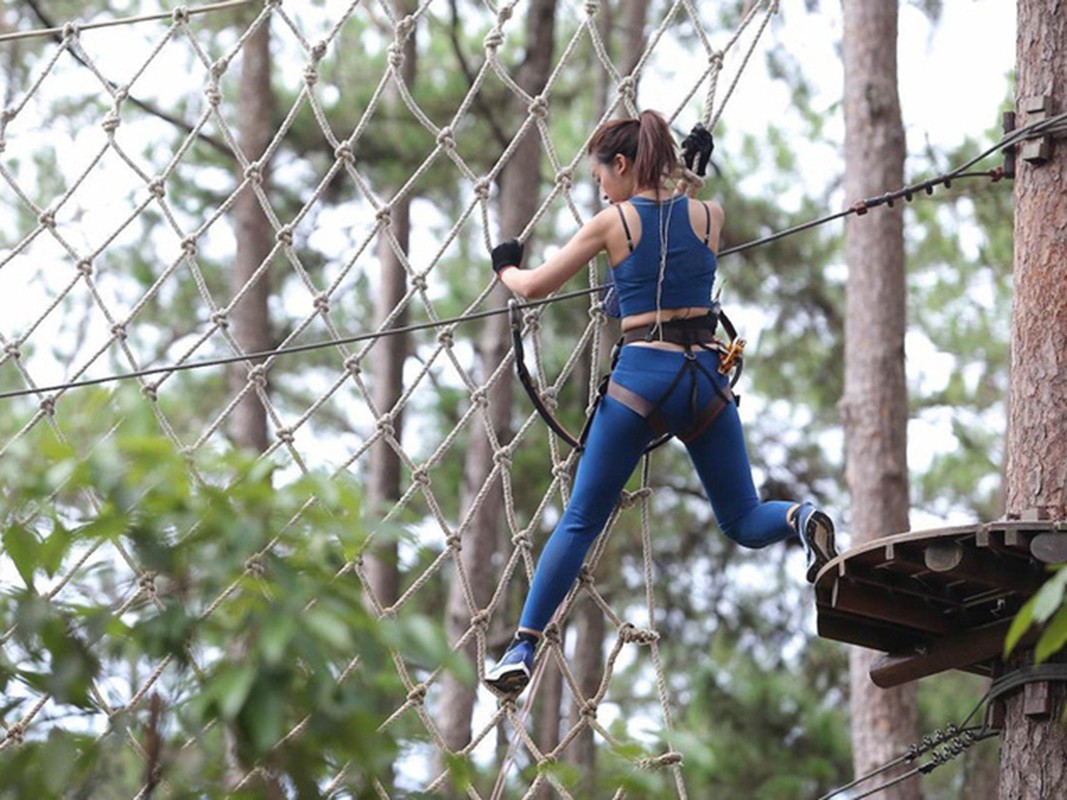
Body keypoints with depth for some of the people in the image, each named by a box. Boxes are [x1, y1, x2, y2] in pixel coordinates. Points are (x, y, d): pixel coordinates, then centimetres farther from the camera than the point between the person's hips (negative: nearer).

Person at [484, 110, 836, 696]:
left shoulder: (612, 223, 1)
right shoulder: (708, 215, 8)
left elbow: (533, 288, 6)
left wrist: (506, 268, 29)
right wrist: (690, 177, 43)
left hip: (641, 376, -2)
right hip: (705, 378, 3)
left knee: (579, 522, 6)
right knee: (743, 523, 13)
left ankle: (522, 649, -1)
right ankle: (800, 519, -21)